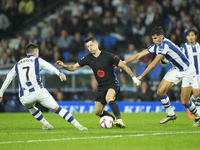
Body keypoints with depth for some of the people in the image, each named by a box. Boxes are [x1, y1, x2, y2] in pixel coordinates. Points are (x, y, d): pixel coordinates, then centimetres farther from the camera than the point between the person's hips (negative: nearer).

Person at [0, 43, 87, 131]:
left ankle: (46, 124, 30)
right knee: (57, 109, 3)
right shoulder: (37, 60, 12)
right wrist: (59, 73, -27)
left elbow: (7, 80, 27)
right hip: (38, 91, -3)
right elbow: (50, 67, -9)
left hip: (24, 97, 3)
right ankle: (77, 125, -6)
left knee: (30, 107, 37)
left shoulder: (17, 65, 23)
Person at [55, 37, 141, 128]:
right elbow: (74, 67, 5)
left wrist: (134, 78, -9)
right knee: (97, 112, 4)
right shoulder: (88, 58, 1)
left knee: (108, 98, -38)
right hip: (101, 87, 6)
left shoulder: (107, 56, -13)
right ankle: (114, 120, 26)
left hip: (112, 84, -6)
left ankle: (119, 120, -39)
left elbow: (124, 66, -8)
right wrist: (64, 66, -16)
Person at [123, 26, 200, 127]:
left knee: (184, 102, -8)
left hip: (187, 70, -8)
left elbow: (154, 64, -29)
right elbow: (139, 55, 2)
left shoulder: (165, 45, -29)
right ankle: (171, 114, 13)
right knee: (160, 92, -5)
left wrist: (141, 76, -25)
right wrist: (123, 62, -4)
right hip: (176, 69, 8)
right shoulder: (156, 46, -3)